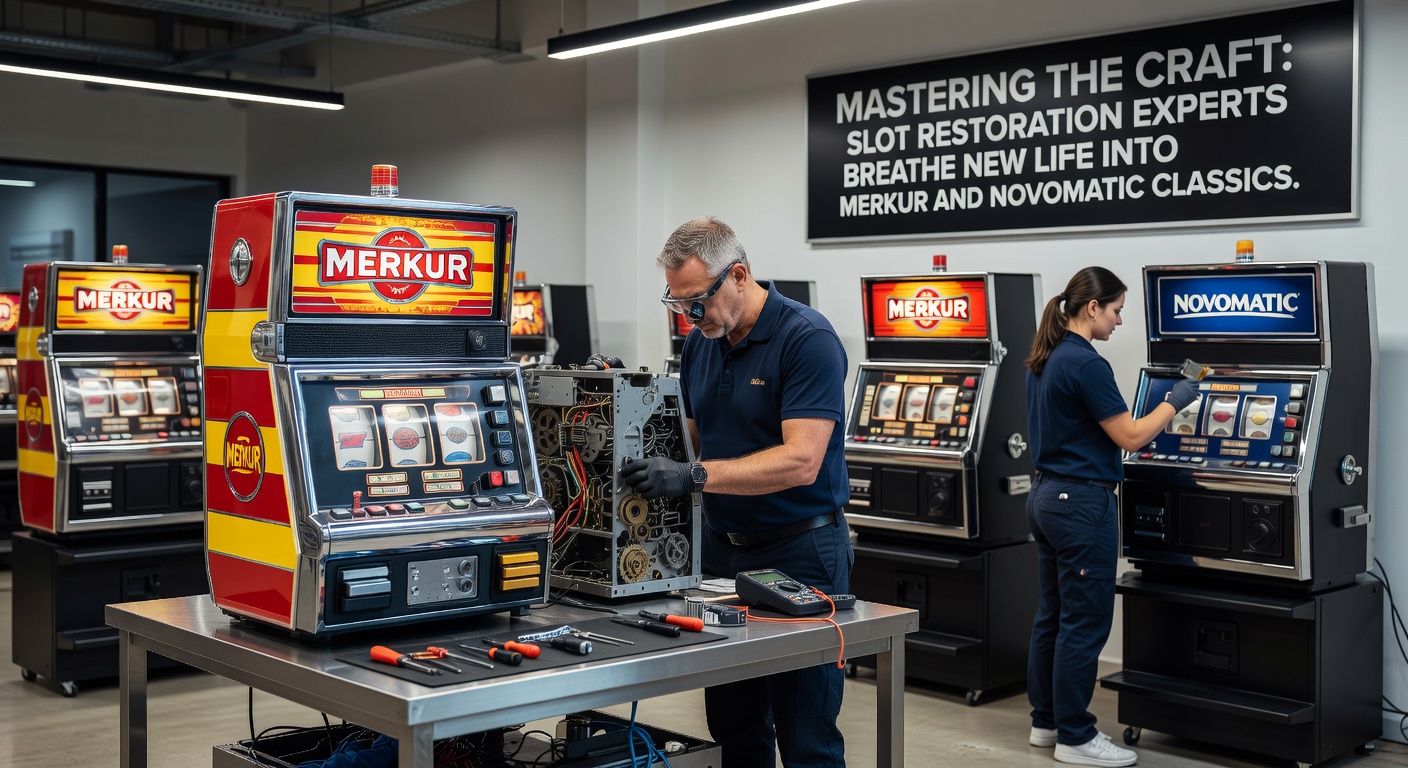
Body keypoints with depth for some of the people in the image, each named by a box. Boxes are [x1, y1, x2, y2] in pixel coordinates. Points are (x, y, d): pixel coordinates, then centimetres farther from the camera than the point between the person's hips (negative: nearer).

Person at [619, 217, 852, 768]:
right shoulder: (699, 345, 7)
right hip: (722, 548, 7)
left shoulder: (807, 339, -16)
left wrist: (694, 476, -30)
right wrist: (658, 459, -4)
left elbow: (800, 462, -25)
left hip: (799, 556, -7)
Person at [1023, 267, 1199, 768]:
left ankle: (1046, 721, 24)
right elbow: (1130, 437, -15)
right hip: (1082, 505, -10)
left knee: (1052, 614, 15)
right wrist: (1175, 402, -3)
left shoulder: (1044, 359, 10)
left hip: (1047, 496, 10)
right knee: (1086, 623, -1)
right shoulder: (1086, 364, -18)